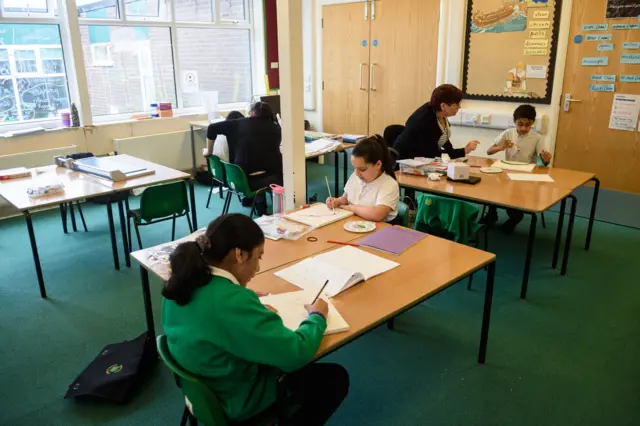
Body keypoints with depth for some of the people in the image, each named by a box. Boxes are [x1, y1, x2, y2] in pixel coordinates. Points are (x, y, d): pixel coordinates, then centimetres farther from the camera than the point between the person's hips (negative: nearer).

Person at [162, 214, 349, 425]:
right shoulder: (233, 302, -37)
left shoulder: (185, 280, -11)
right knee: (336, 378, 9)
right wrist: (317, 316, -10)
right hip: (238, 401, -8)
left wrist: (258, 311, -1)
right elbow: (296, 354, -28)